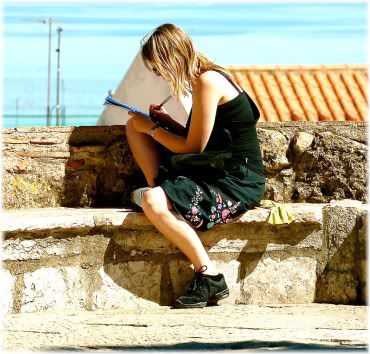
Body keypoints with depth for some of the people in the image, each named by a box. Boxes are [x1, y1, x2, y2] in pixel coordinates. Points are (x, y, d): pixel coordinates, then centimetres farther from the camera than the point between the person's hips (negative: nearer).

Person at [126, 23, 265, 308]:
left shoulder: (207, 82, -19)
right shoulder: (206, 78, 11)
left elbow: (193, 148, -16)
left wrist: (152, 128, -4)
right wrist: (164, 121, 8)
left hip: (238, 184, -10)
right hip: (214, 172, 10)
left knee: (152, 202, -31)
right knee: (134, 126, 10)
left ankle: (210, 278, -23)